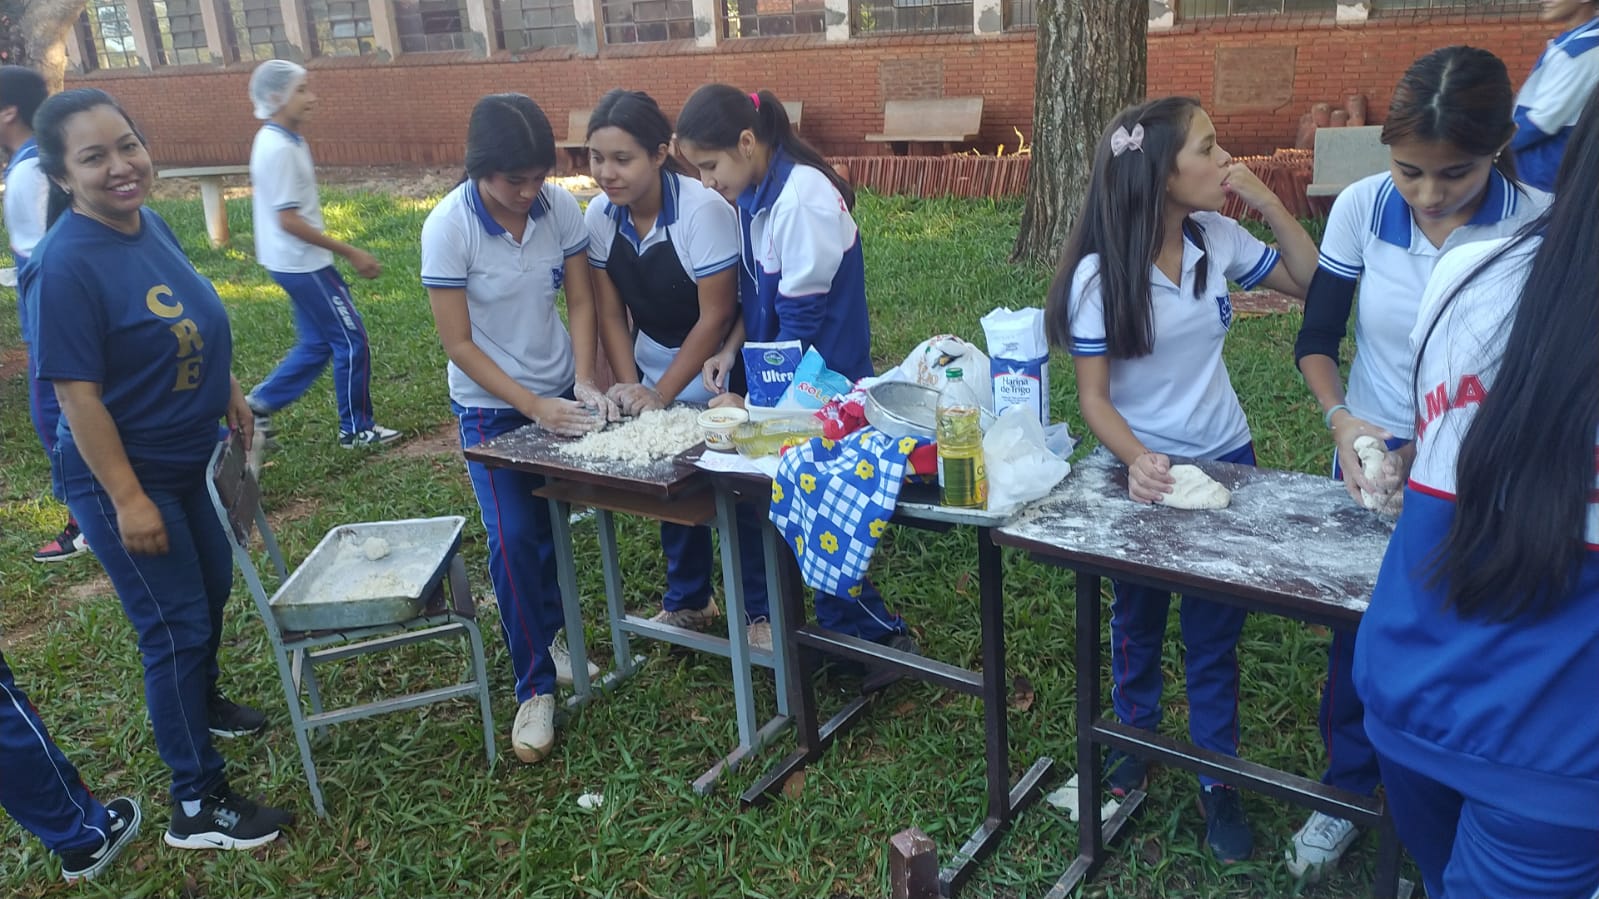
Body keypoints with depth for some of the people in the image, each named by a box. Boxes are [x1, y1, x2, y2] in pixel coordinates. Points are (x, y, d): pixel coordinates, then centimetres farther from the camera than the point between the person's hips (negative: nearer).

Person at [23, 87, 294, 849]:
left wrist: (228, 393, 18)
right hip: (124, 476, -8)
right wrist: (127, 500, -23)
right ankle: (197, 807, 15)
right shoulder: (66, 264, -26)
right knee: (177, 627, 0)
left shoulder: (150, 224, -2)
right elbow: (77, 394, -24)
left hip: (188, 459, 8)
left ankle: (201, 704, 51)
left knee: (211, 588, 24)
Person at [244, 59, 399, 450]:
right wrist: (350, 253, -21)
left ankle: (260, 403, 21)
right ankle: (357, 428, 11)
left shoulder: (274, 141, 10)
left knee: (318, 343, 16)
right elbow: (288, 220, -23)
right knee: (351, 340, 0)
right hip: (302, 264, -10)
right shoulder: (281, 149, -20)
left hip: (297, 262, 10)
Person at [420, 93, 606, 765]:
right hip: (491, 407, -3)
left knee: (550, 526, 11)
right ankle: (536, 687, 7)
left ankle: (548, 637, 35)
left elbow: (580, 301, -2)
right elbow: (458, 342, -17)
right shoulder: (448, 228, -20)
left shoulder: (560, 206, -10)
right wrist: (534, 407, -21)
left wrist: (583, 381, -15)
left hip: (560, 393, 4)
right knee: (513, 540, -7)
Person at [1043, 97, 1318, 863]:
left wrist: (1268, 201, -10)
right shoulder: (1099, 274, -19)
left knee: (1215, 631, 10)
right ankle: (1134, 742, 42)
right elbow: (1092, 397, -16)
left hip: (1225, 460, 3)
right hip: (1144, 470, -3)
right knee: (1139, 620, 18)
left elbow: (1311, 283, 2)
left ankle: (1218, 781, 26)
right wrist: (1137, 461, -35)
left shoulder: (1218, 238, -7)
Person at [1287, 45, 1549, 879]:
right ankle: (1346, 791, 37)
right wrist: (1342, 420, -19)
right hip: (1369, 467, 2)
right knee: (1356, 639, 15)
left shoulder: (1541, 227, -18)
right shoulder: (1362, 207, -11)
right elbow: (1315, 339, -2)